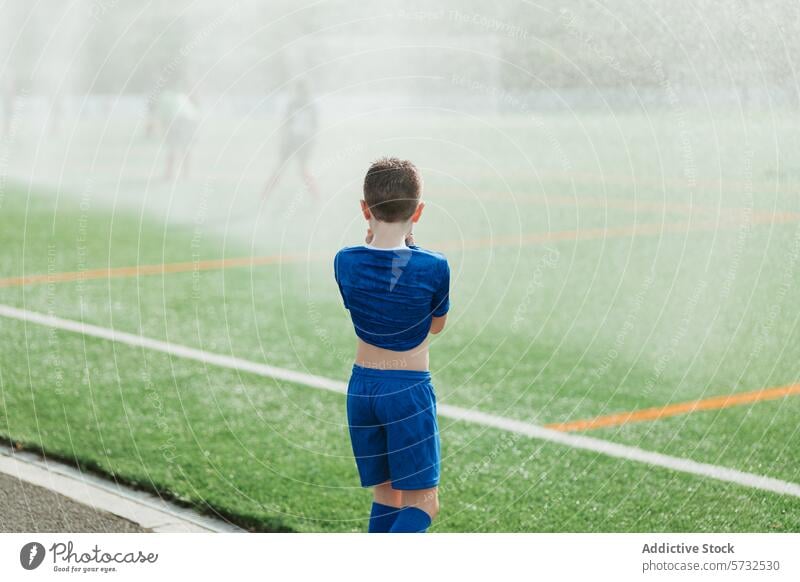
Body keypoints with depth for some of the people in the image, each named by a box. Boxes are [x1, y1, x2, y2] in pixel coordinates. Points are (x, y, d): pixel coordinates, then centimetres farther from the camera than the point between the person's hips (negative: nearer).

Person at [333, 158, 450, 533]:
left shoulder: (345, 262, -5)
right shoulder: (433, 267, -14)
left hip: (361, 387, 5)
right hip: (409, 391, -5)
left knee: (386, 495, 18)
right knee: (422, 502, 1)